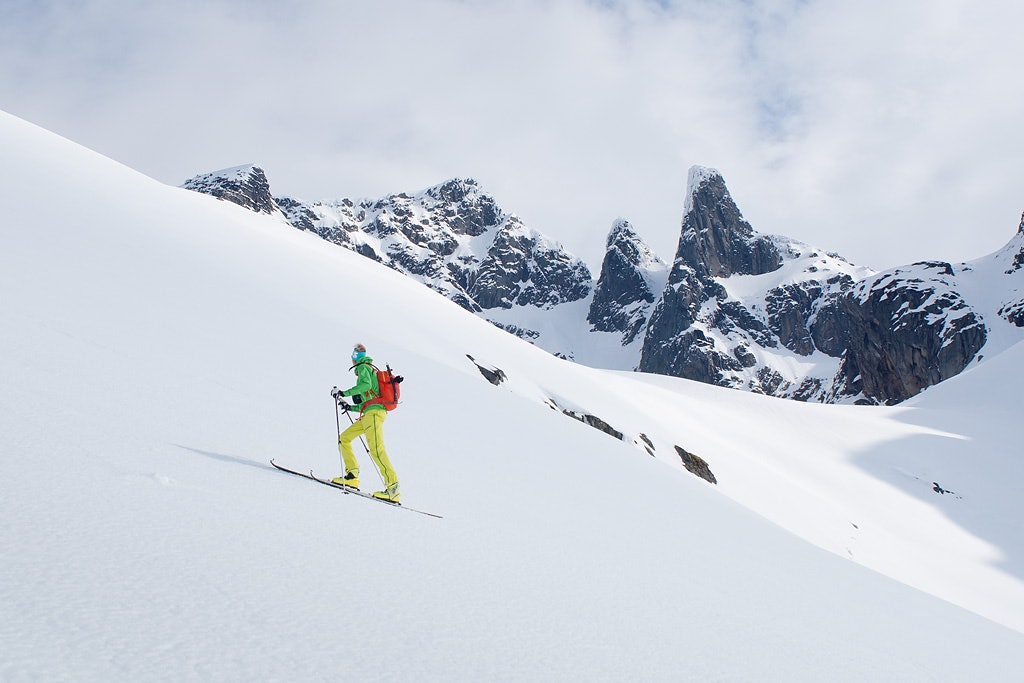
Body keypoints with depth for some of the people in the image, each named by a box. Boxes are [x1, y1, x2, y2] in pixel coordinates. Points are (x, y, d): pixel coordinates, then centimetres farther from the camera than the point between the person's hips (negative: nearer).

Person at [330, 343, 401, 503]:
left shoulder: (363, 367, 4)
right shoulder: (369, 370, 32)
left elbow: (366, 384, -19)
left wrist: (344, 393, -14)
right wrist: (350, 407, 28)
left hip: (374, 412, -10)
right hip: (369, 414, 10)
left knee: (376, 449, -21)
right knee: (344, 438, 12)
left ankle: (393, 488, -28)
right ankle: (352, 476, 4)